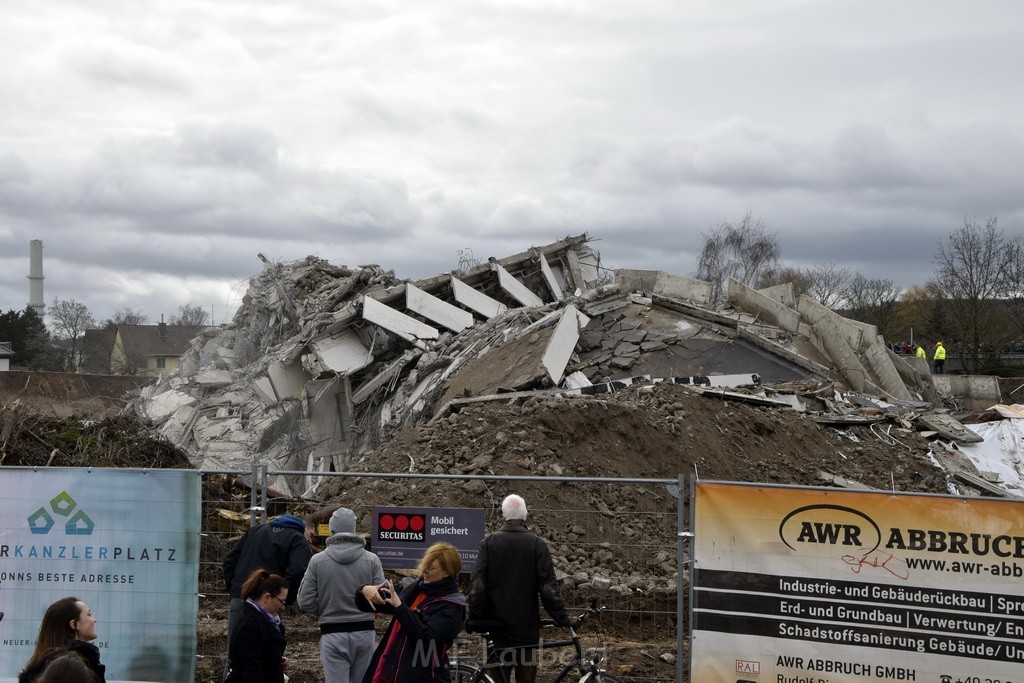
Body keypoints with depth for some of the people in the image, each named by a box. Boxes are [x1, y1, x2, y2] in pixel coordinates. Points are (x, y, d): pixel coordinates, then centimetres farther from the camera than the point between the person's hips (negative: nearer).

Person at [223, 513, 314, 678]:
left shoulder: (256, 530, 24)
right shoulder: (300, 541, 3)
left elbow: (230, 559, 20)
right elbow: (296, 573, -15)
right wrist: (287, 600, -2)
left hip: (238, 598, 5)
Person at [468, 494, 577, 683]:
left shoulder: (489, 542, -3)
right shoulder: (537, 545, -6)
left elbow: (477, 585, -7)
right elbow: (548, 588, -9)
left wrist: (474, 617, 0)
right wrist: (563, 619, -2)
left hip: (496, 626, 1)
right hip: (526, 628, -1)